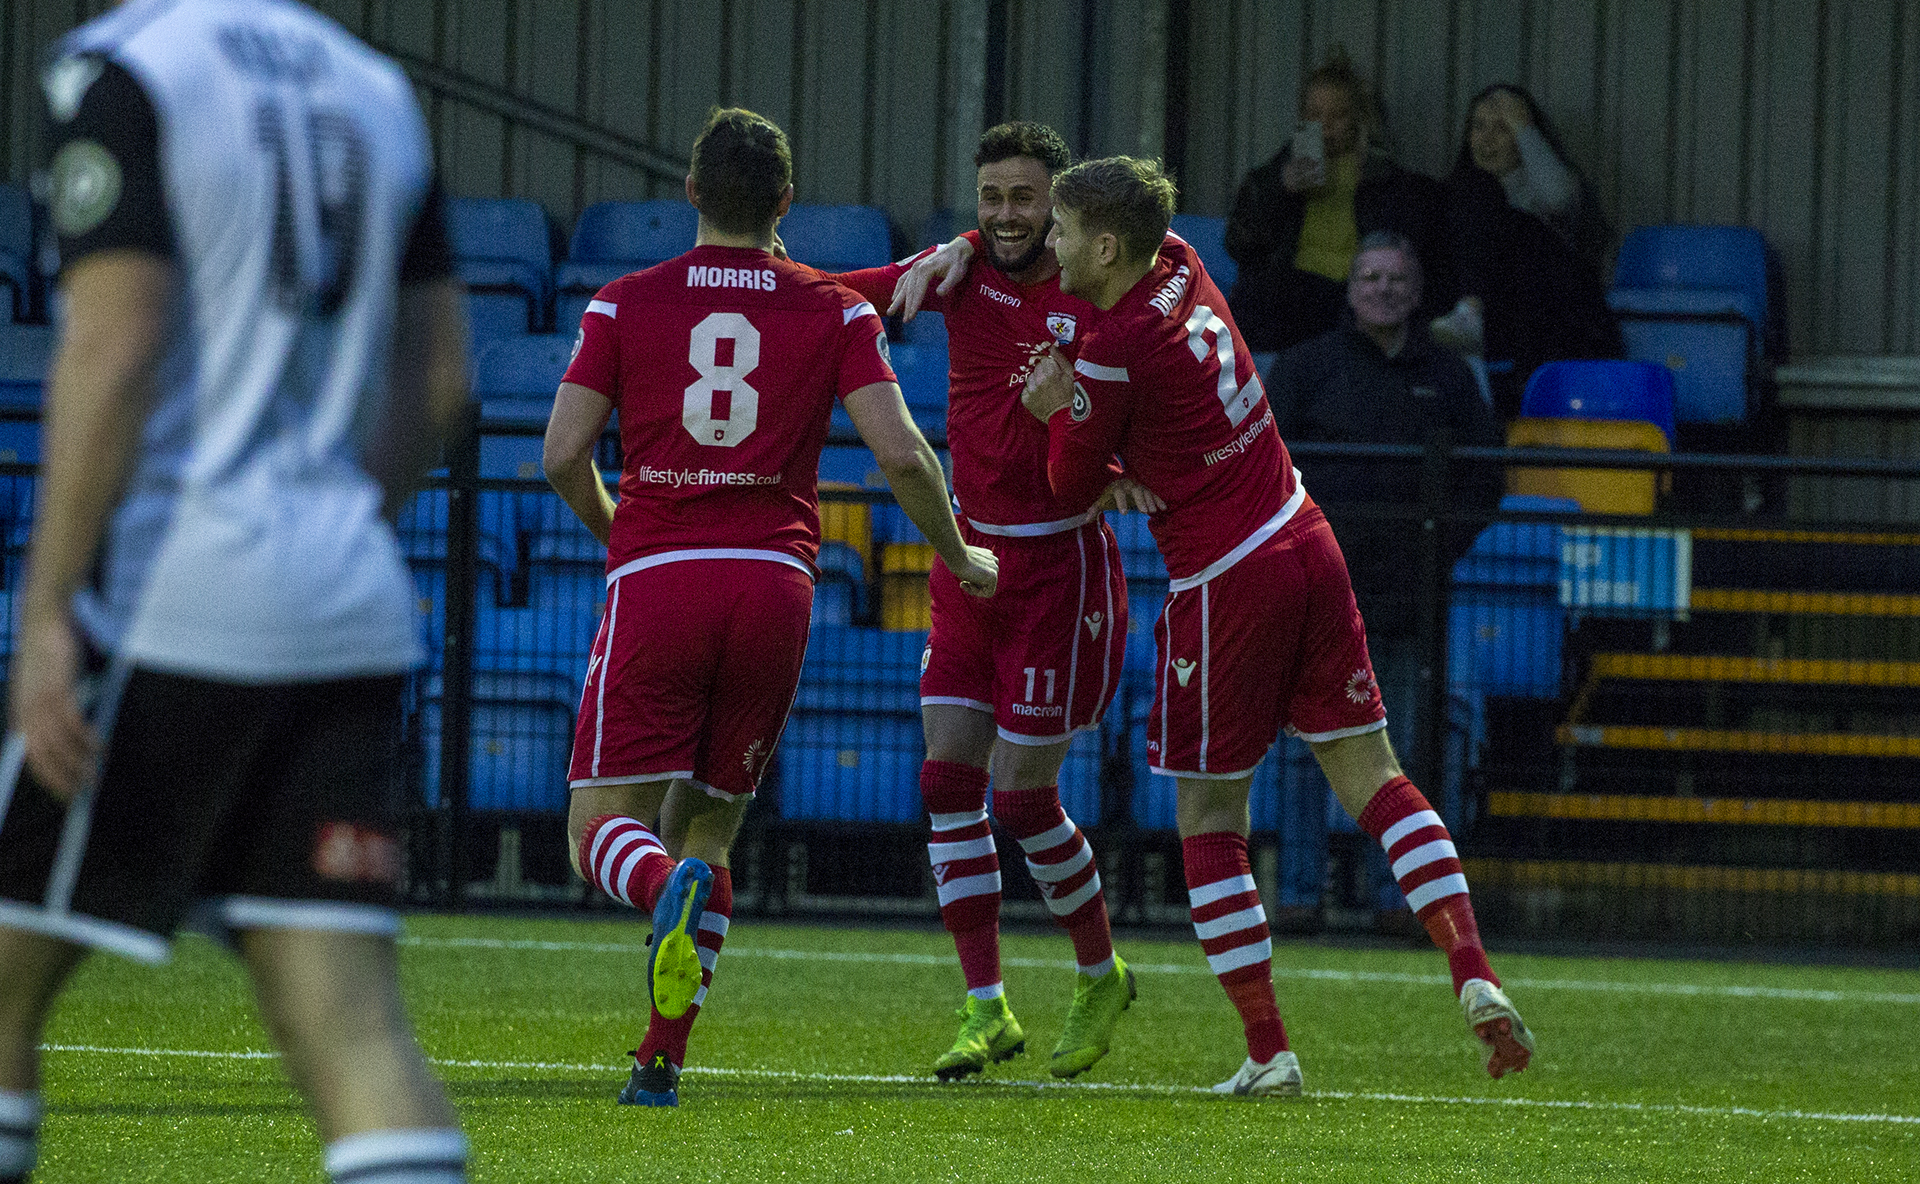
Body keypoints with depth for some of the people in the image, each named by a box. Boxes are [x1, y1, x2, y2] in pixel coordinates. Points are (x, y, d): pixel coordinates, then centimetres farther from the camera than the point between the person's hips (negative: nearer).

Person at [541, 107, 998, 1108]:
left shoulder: (626, 303, 6)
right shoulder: (835, 312, 7)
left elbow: (562, 454, 2)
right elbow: (901, 453, -1)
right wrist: (961, 558, 16)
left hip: (656, 577, -2)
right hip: (776, 582, 2)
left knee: (601, 829, -1)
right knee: (705, 826, 15)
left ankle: (674, 889, -37)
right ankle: (662, 1061, 7)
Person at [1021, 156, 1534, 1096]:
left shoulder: (1113, 351, -15)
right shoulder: (1179, 270, 6)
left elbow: (1073, 483, -3)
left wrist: (1058, 409, 15)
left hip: (1224, 584, -7)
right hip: (1306, 549, 7)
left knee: (1208, 817, 3)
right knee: (1372, 778, 9)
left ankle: (1267, 1052, 0)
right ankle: (1473, 974, -5)